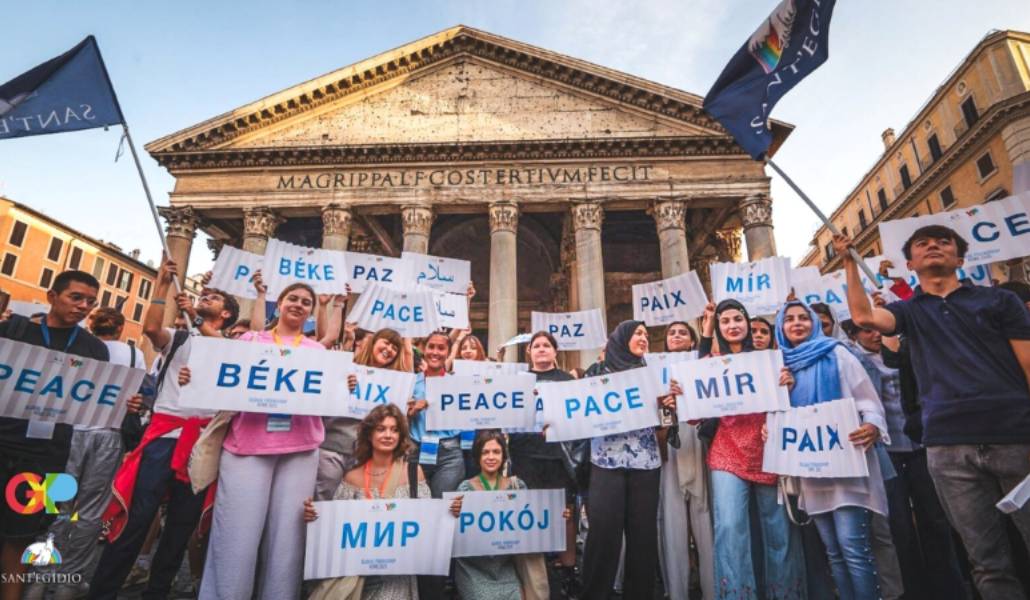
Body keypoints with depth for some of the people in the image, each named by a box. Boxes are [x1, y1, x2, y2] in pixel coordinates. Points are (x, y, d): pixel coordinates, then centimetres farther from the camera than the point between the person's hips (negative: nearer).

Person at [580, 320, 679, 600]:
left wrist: (669, 401, -3)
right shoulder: (598, 371, 5)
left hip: (645, 461, 3)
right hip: (607, 461, -3)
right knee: (604, 531, -4)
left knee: (643, 530, 5)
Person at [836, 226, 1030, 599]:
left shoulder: (999, 300, 12)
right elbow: (863, 317, -8)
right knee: (989, 562, 6)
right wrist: (849, 262, -4)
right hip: (948, 447, 1)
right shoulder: (909, 312, 15)